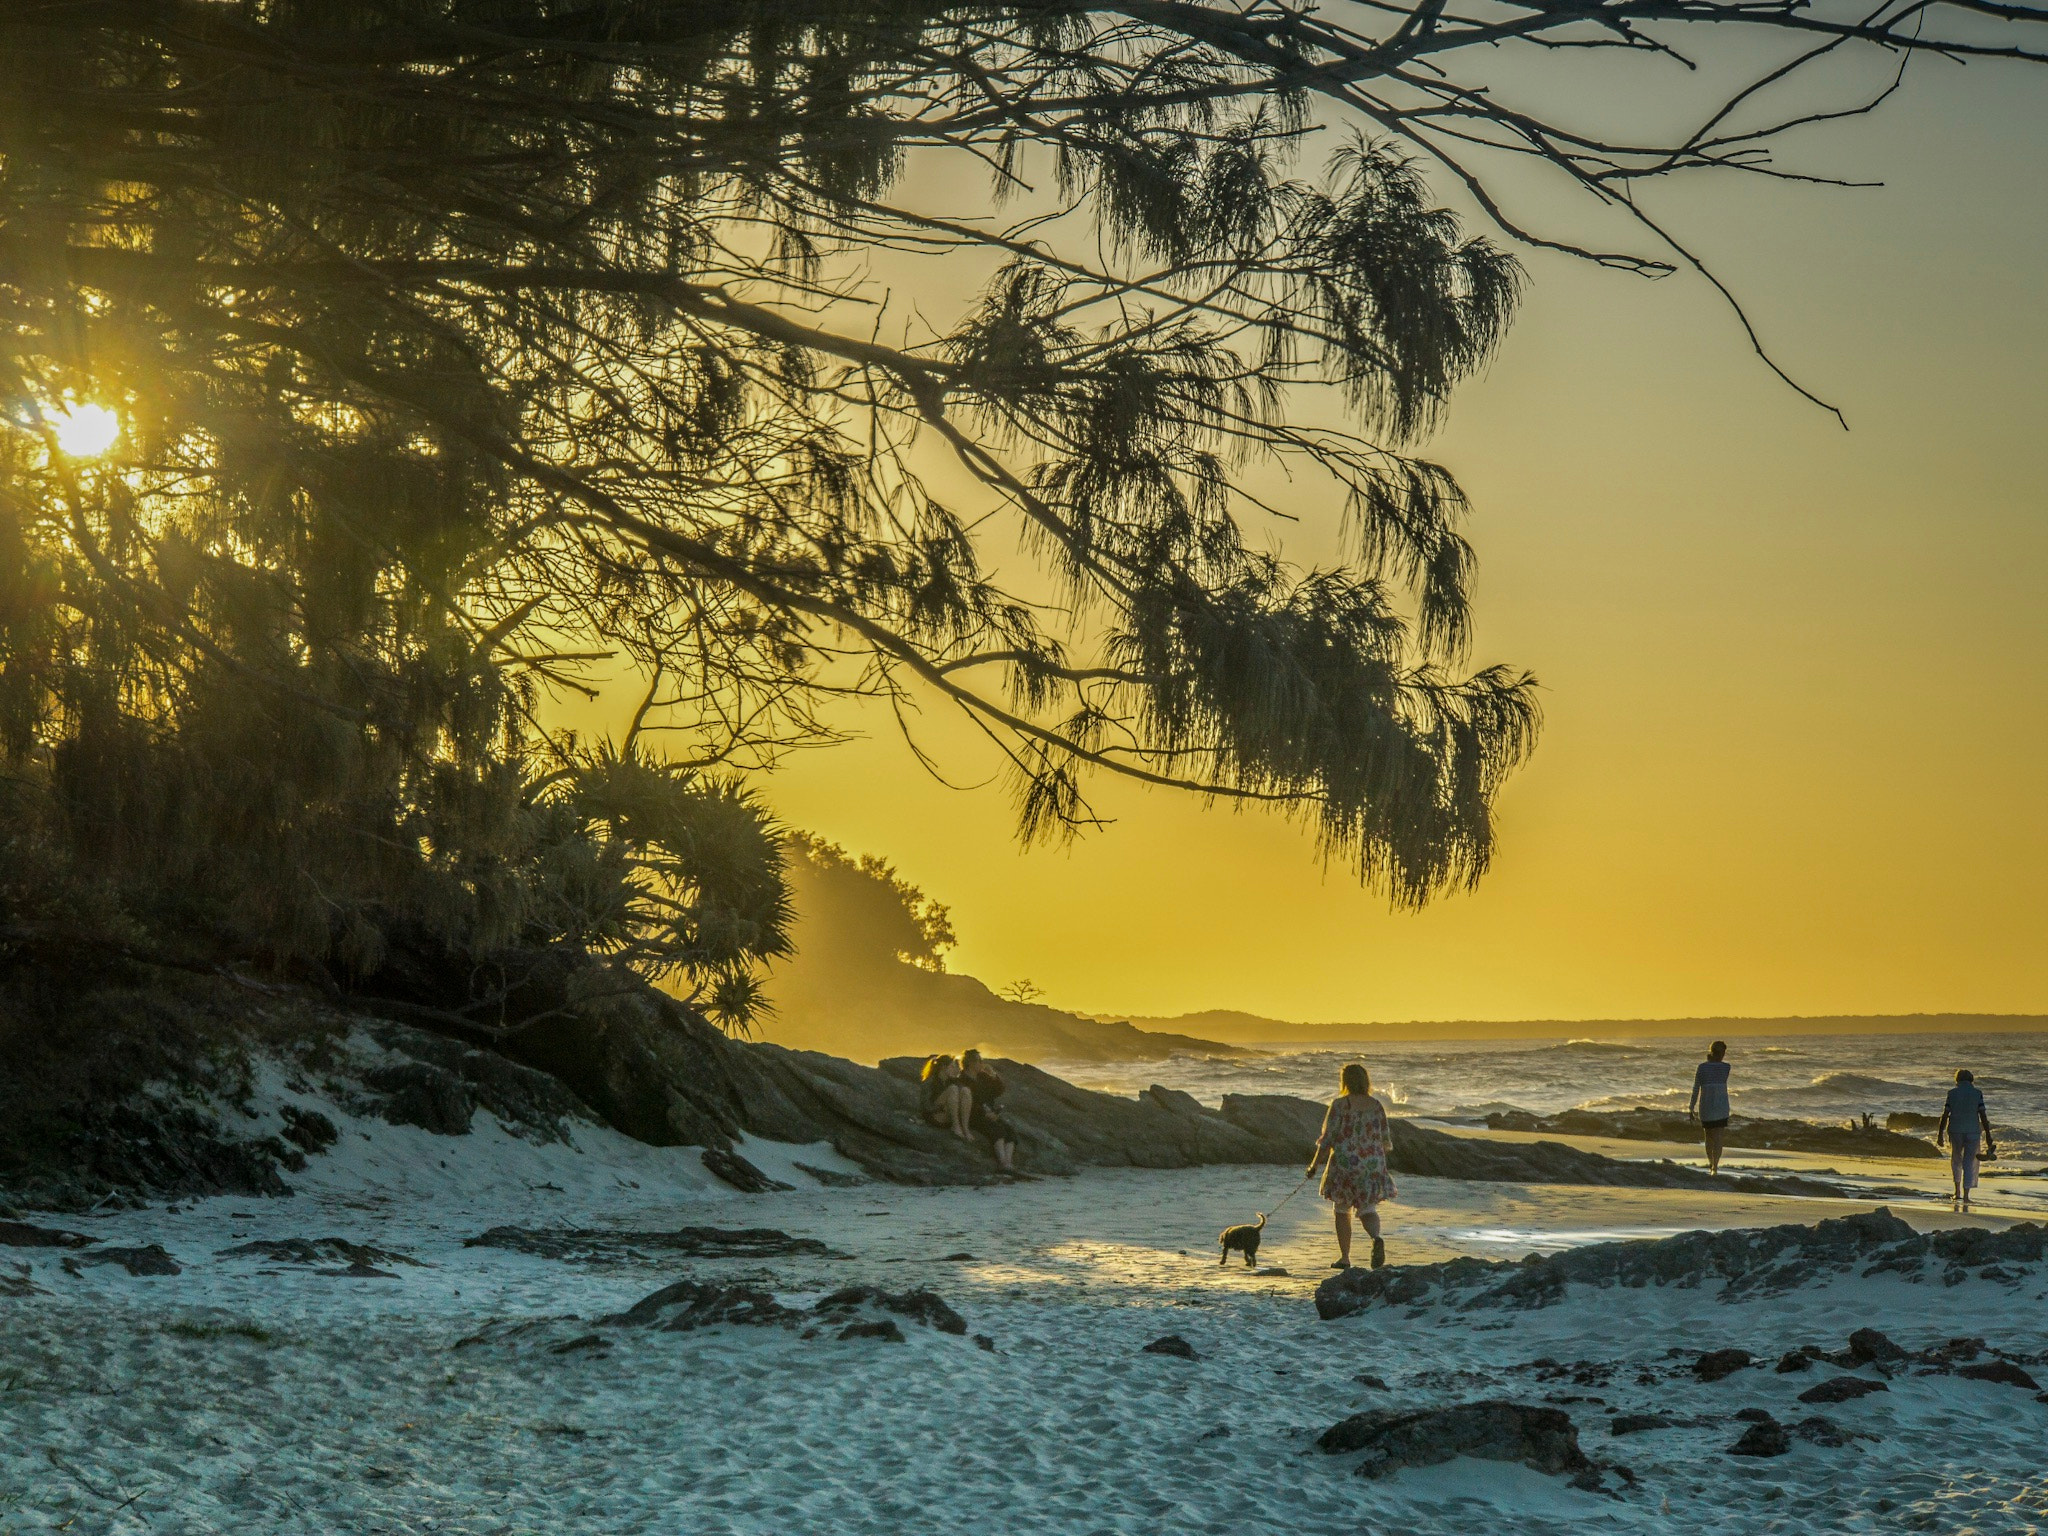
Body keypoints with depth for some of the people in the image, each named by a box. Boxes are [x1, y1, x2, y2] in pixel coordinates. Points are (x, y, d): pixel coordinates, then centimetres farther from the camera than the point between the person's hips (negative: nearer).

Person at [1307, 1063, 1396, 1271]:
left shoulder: (1339, 1104, -9)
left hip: (1345, 1164, -3)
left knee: (1342, 1211, 13)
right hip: (1372, 1166, 3)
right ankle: (1377, 1238, -26)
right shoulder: (1376, 1106, 4)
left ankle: (1345, 1258, 17)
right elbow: (1384, 1140, 8)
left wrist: (1314, 1165, 1)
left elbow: (1328, 1138, -9)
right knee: (1367, 1210, 6)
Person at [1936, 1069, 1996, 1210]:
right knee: (1969, 1163, 5)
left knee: (1956, 1159, 20)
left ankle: (1958, 1191, 18)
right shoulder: (1977, 1093, -2)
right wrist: (1988, 1135, 0)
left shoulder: (1952, 1093, -1)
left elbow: (1945, 1115, -3)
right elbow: (1983, 1116, -5)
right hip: (1973, 1131, -1)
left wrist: (1940, 1134, 2)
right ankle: (1966, 1195, -1)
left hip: (1955, 1131, 1)